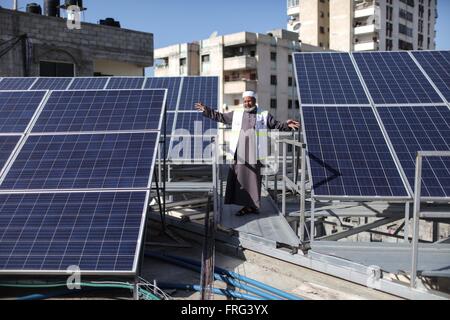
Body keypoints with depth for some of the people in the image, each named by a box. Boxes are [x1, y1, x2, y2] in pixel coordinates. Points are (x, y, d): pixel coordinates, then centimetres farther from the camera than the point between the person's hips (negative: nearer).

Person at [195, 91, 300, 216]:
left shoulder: (264, 115, 9)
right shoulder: (236, 114, 15)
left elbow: (277, 125, 6)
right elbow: (220, 117, 19)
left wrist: (287, 125, -12)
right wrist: (206, 110, 14)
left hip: (255, 154, -2)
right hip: (239, 154, 2)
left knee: (254, 180, -1)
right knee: (240, 179, 1)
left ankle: (253, 206, 9)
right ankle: (246, 205, 10)